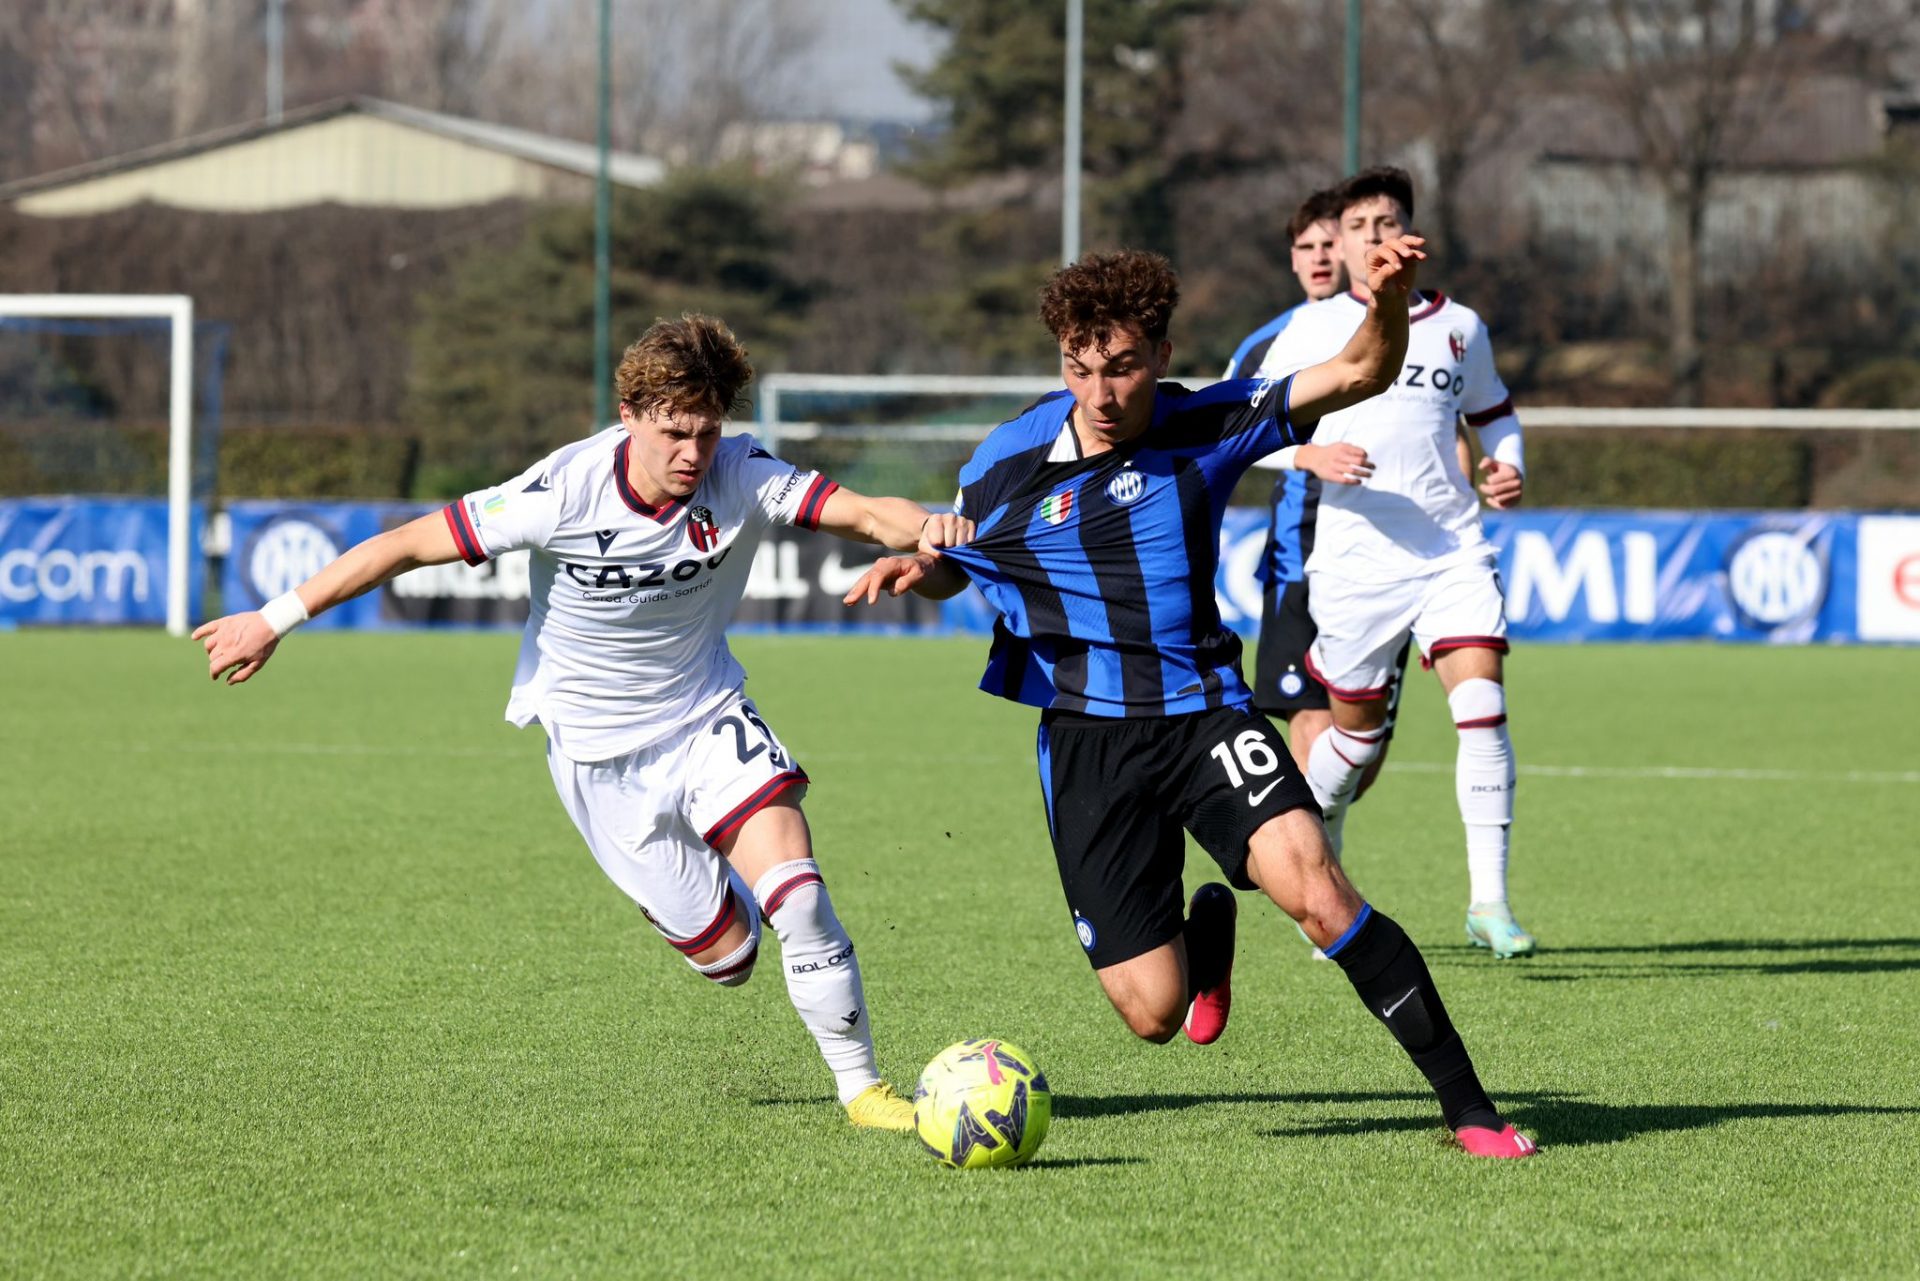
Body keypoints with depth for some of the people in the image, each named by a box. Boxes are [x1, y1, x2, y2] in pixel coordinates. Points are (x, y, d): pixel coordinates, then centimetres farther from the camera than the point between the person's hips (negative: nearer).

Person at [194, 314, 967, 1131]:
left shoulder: (740, 479, -17)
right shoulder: (565, 494, -24)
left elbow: (862, 513, -28)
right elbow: (408, 544, -18)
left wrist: (923, 528, -52)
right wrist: (274, 621, -15)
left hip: (708, 719, 2)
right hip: (602, 753, -2)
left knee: (796, 890, -19)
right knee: (726, 956, 0)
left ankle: (861, 1087, -1)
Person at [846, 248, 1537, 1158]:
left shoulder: (1204, 428, -6)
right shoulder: (1008, 463, -4)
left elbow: (1358, 374, -12)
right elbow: (956, 565, 15)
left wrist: (1386, 303, -34)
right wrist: (914, 569, -9)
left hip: (1204, 710, -1)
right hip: (1086, 736, 1)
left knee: (1315, 890, -27)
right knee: (1152, 1012, -3)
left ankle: (1468, 1107, -18)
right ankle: (1208, 929, 37)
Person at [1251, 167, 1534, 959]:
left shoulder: (1459, 328, 11)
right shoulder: (1312, 330, 3)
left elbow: (1493, 413, 26)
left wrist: (1509, 468, 6)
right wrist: (1311, 454, -15)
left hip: (1454, 552, 1)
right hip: (1356, 562, -1)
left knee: (1482, 705, -16)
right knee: (1358, 731, 9)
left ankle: (1488, 900, -16)